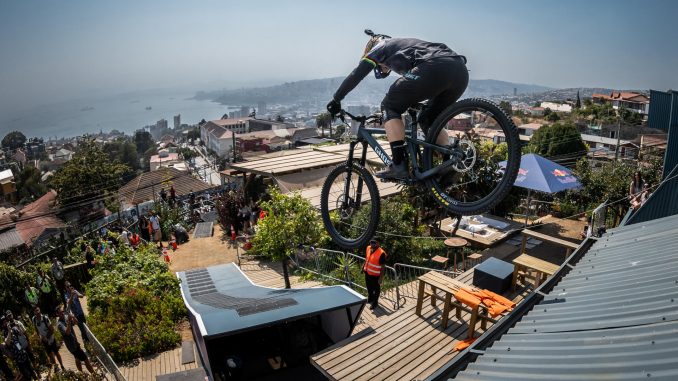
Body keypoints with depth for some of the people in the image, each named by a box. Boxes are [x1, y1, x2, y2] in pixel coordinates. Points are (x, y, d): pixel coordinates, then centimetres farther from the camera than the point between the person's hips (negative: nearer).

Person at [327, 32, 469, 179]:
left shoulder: (380, 47, 23)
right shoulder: (406, 45, 42)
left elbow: (356, 75, 15)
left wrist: (336, 100, 22)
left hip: (435, 68, -8)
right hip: (461, 72, 8)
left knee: (390, 106, 9)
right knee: (428, 121, 24)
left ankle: (398, 166, -1)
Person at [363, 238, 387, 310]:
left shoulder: (381, 253, -28)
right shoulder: (368, 248, -7)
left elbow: (382, 267, -22)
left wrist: (381, 278, -19)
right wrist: (364, 267, 18)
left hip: (375, 275, -6)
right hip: (367, 273, 7)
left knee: (376, 289, 15)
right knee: (369, 287, 27)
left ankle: (375, 302, 35)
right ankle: (370, 298, 51)